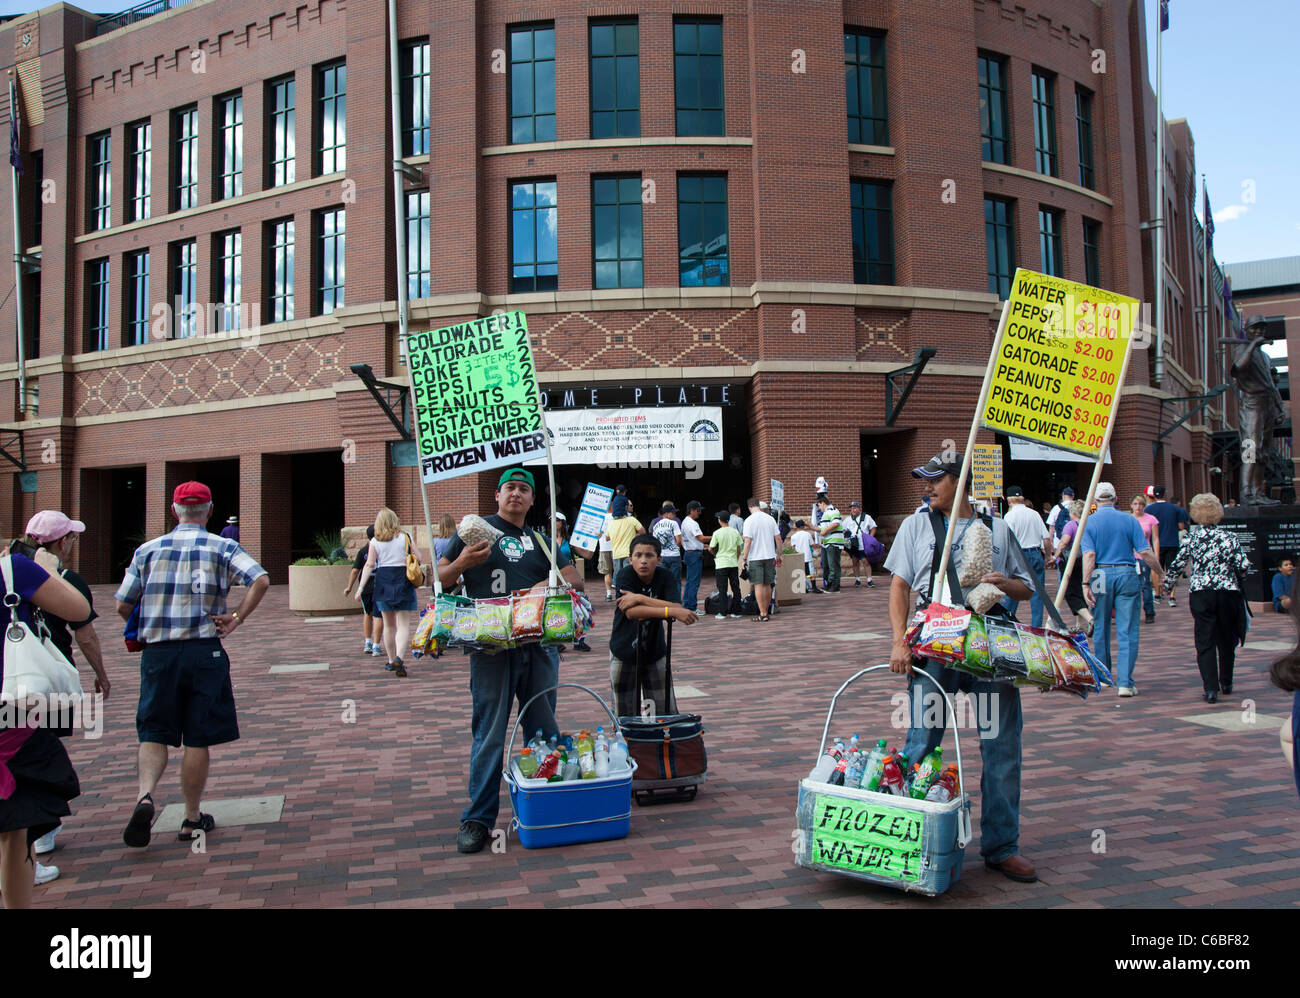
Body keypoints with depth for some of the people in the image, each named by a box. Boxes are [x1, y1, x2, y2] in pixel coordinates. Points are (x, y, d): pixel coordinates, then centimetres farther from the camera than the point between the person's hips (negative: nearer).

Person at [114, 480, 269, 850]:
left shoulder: (148, 550, 6)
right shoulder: (222, 548, 0)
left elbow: (122, 607, 7)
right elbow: (261, 580, -16)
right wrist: (236, 619, -8)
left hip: (157, 652, 2)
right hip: (204, 652, -1)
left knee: (154, 733, 11)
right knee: (198, 739, 7)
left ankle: (145, 795, -13)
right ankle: (192, 819, 16)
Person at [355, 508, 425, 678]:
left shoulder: (375, 541, 0)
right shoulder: (405, 537, -1)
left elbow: (369, 565, -5)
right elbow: (418, 558, -3)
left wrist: (361, 588, -4)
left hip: (383, 582, 2)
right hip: (403, 583, -2)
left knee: (388, 624, 14)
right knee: (403, 624, -2)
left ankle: (391, 661, 21)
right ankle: (398, 657, -22)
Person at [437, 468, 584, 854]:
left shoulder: (541, 542, 19)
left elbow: (575, 579, 15)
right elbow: (439, 579, 7)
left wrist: (551, 583, -6)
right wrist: (462, 563, -14)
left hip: (539, 645, 4)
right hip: (491, 645, -4)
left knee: (544, 731, 10)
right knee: (489, 733, -3)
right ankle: (478, 818, 5)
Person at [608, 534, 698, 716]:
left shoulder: (665, 577, -9)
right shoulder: (625, 575, -16)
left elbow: (677, 608, -25)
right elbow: (631, 612, -30)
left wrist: (640, 598, -29)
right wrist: (671, 611, -37)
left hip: (656, 653, 2)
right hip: (624, 653, -2)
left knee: (666, 713, 4)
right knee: (626, 716, 7)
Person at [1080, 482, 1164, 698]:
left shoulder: (1089, 522, -1)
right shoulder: (1129, 520, 2)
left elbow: (1089, 554, -11)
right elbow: (1145, 552, -2)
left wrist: (1086, 584, -13)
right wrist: (1160, 572, 13)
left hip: (1101, 576, 0)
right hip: (1126, 575, 0)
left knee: (1101, 628, 14)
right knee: (1128, 631, -1)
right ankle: (1125, 682, -7)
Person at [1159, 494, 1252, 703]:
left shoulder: (1192, 537, -1)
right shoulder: (1230, 537, 0)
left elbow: (1177, 563, -2)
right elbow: (1244, 567, -4)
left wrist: (1167, 584, 12)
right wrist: (1234, 579, 17)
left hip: (1200, 594, -1)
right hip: (1228, 592, 1)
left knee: (1205, 642, 1)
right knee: (1226, 640, 17)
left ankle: (1211, 689, -10)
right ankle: (1226, 684, 31)